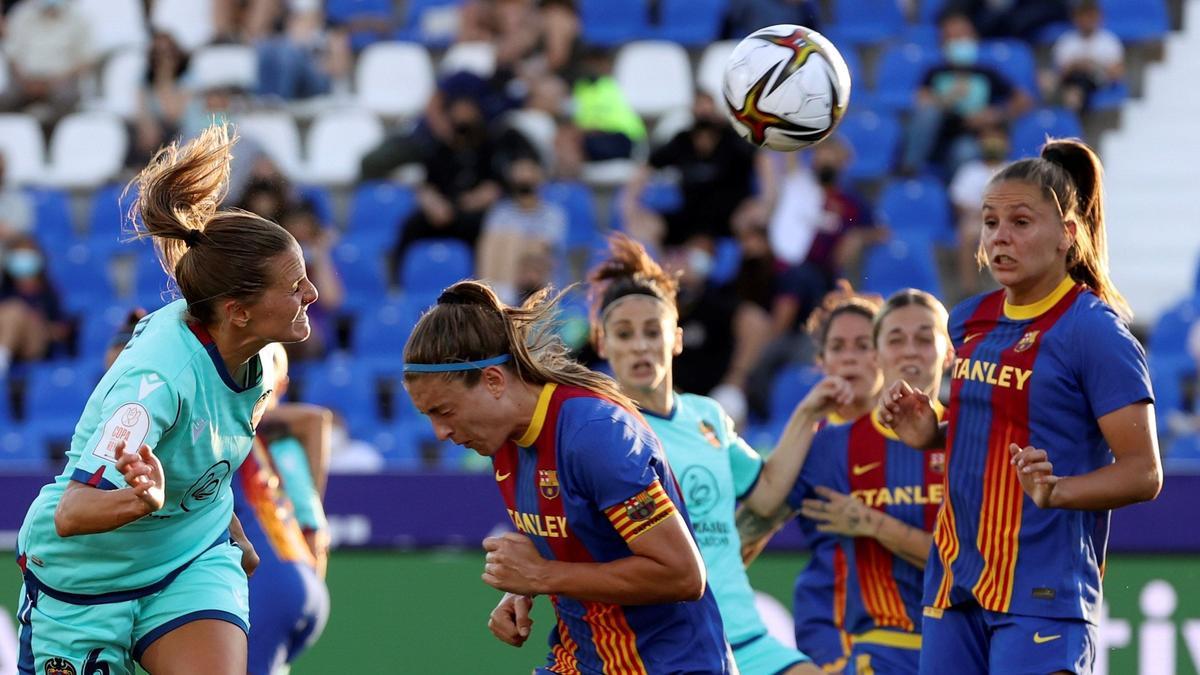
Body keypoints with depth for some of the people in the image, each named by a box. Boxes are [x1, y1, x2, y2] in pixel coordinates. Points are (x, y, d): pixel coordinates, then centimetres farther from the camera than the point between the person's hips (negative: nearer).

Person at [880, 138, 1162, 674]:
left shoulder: (1094, 331, -10)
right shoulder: (970, 322, 12)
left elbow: (1143, 472, -12)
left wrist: (1056, 490, -27)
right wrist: (930, 433, 7)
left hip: (1043, 597, -7)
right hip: (956, 586, 7)